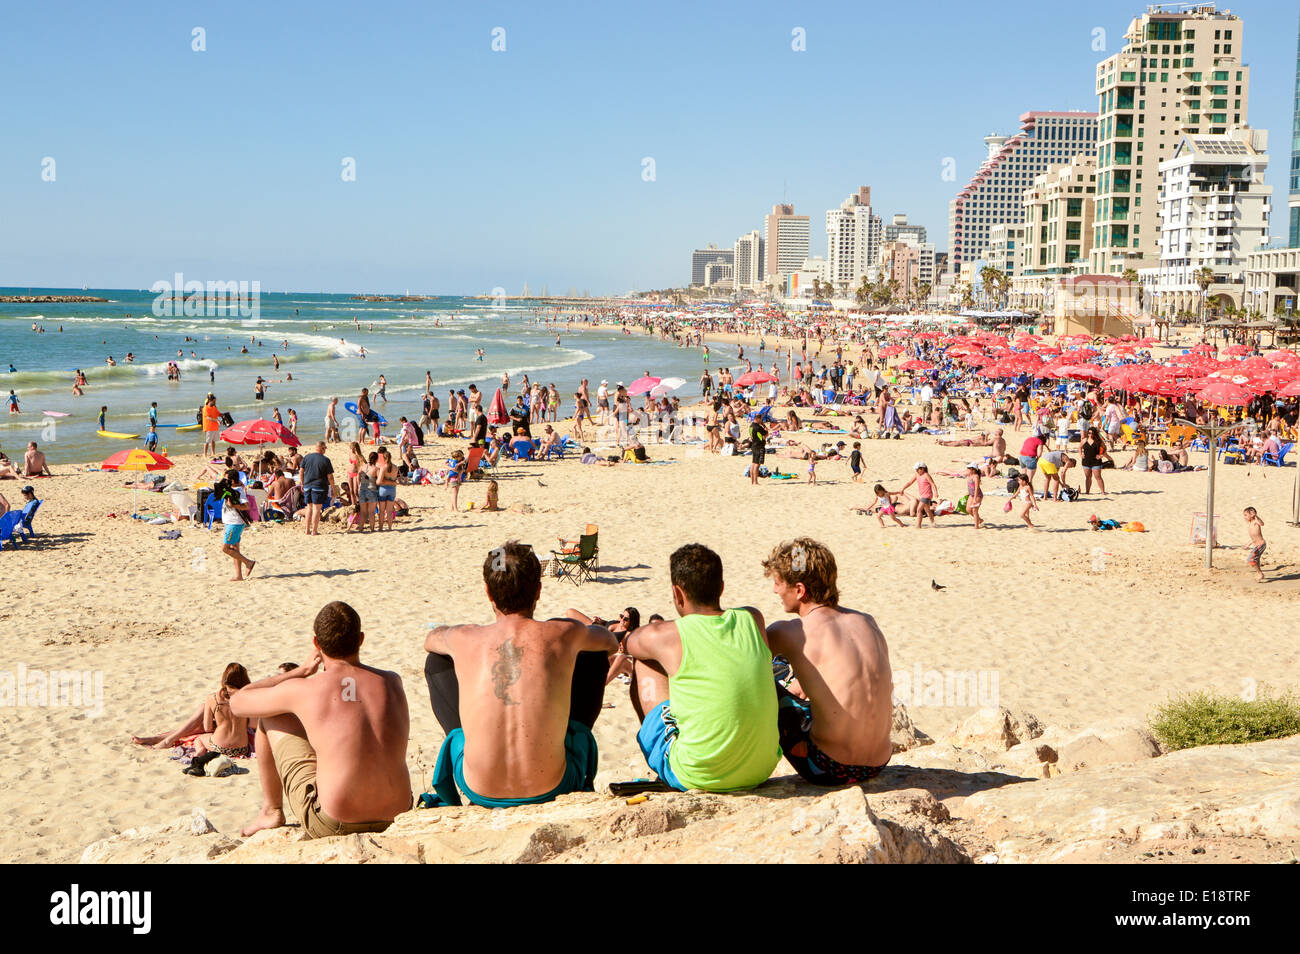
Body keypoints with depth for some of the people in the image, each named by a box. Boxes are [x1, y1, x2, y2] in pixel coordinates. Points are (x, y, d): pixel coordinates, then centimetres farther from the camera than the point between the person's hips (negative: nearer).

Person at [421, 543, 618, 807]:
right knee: (594, 656, 18)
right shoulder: (564, 634, -9)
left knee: (436, 662, 19)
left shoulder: (465, 640, -6)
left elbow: (430, 638, 23)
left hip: (479, 792, 1)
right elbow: (610, 641, 18)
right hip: (552, 789, 0)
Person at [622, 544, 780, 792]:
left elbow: (622, 644, 13)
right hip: (761, 771, 5)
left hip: (697, 778, -5)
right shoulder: (753, 619, -1)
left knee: (645, 665, 15)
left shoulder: (663, 636, -12)